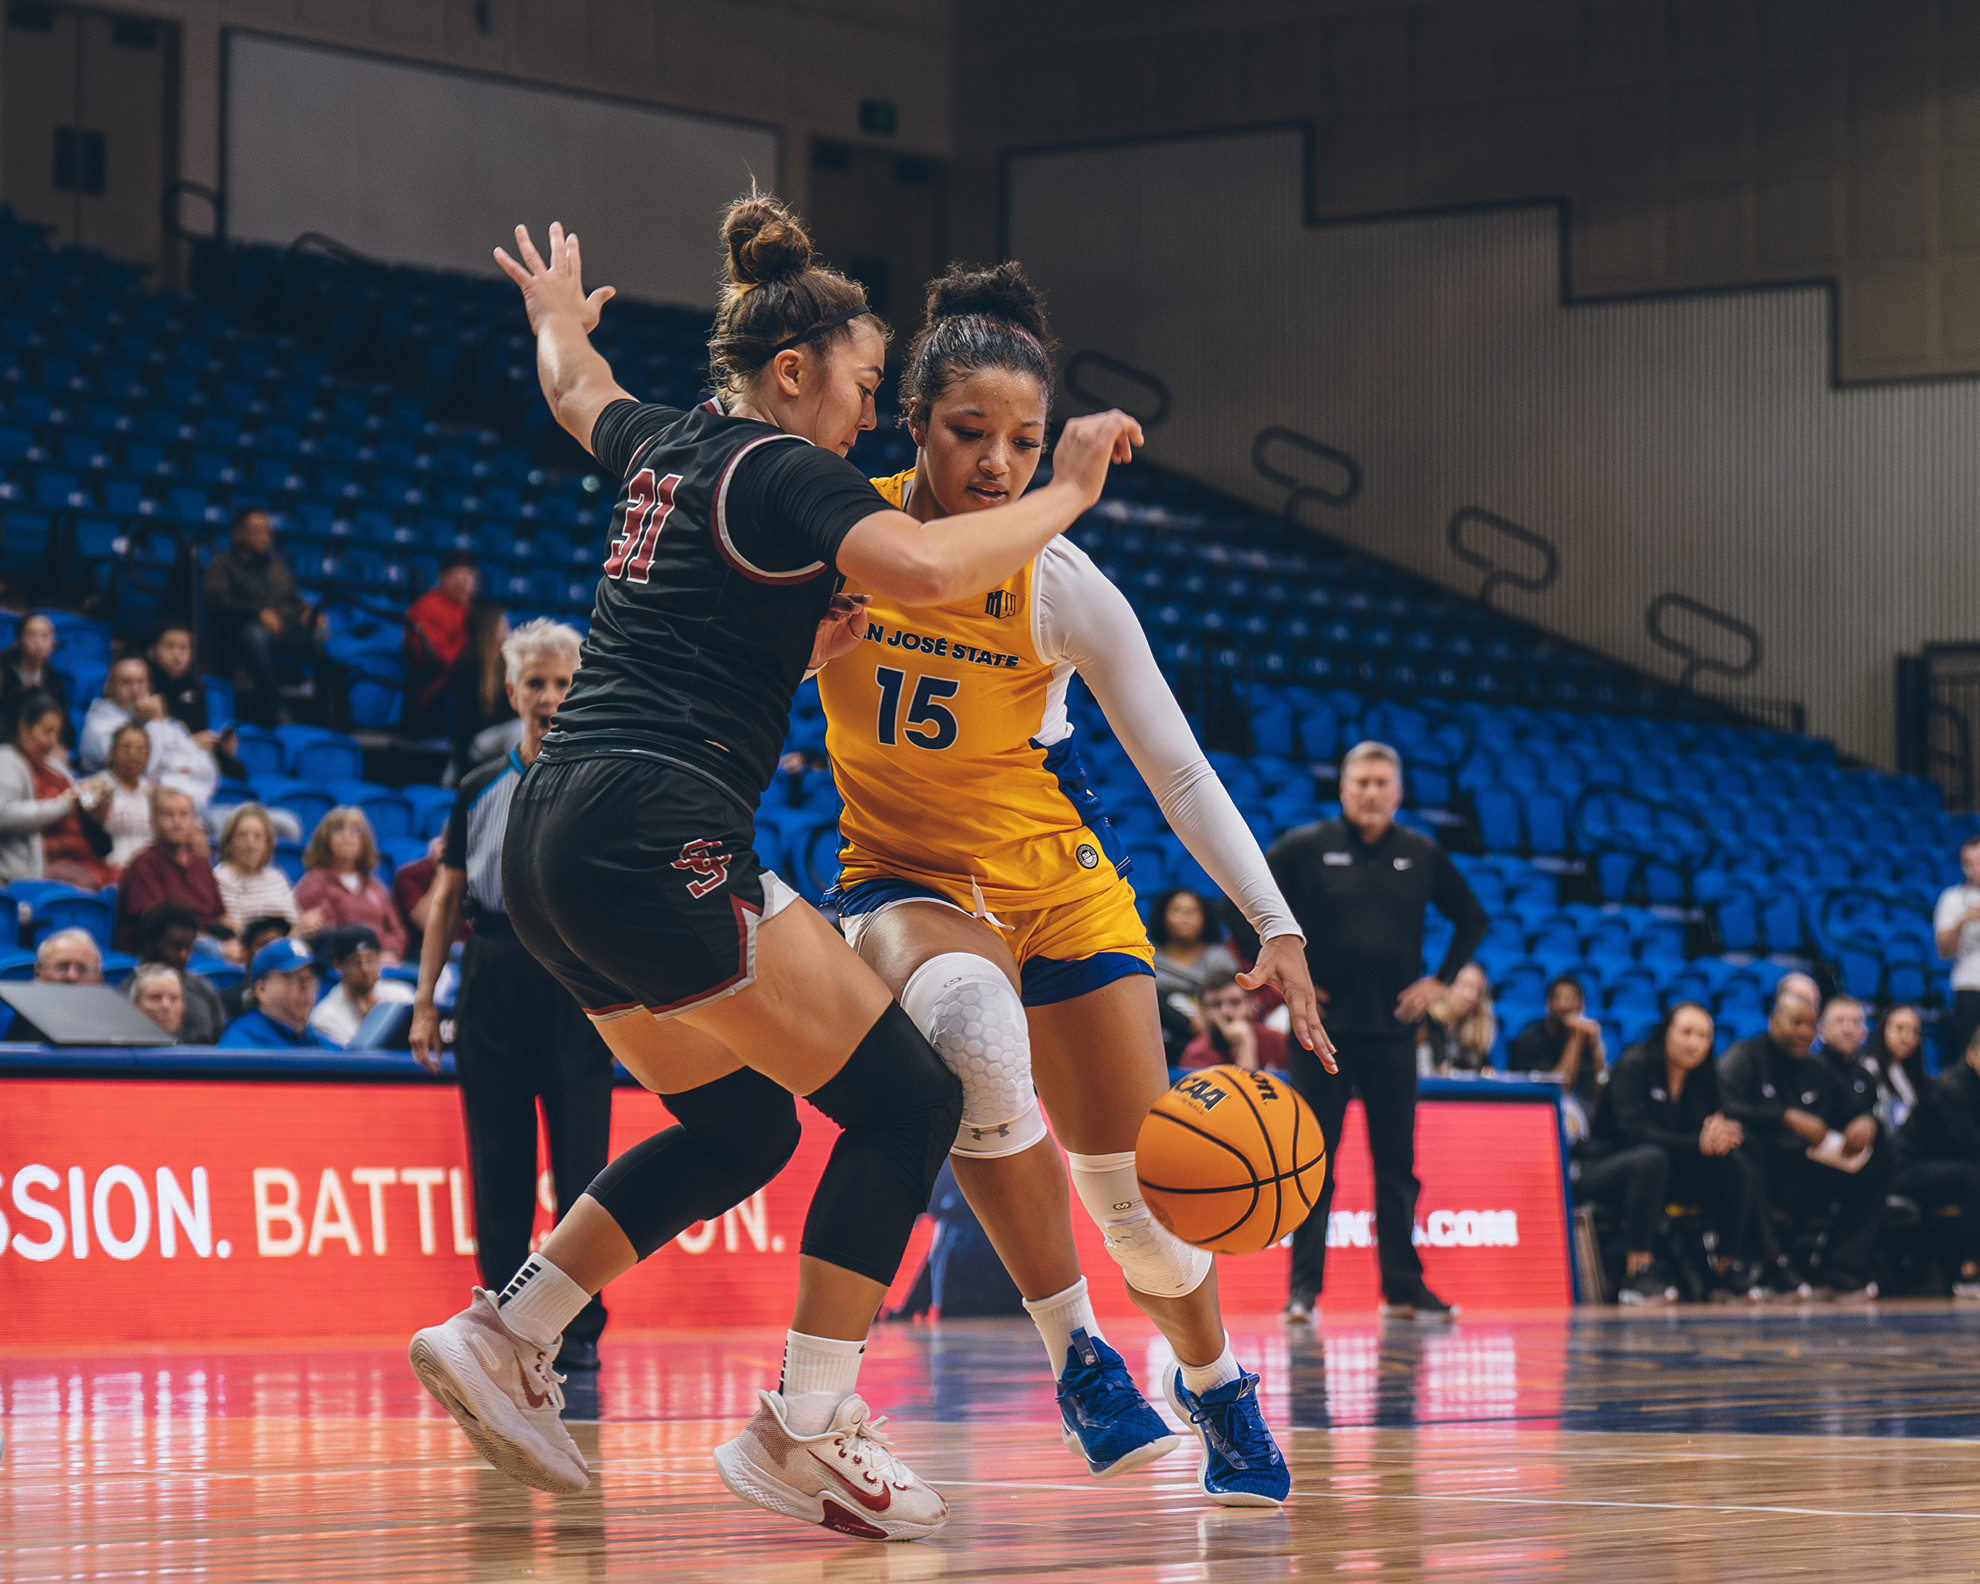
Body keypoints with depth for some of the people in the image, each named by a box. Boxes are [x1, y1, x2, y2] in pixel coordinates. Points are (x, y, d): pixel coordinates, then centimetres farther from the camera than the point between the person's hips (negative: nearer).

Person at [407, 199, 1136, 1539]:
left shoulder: (667, 447, 18)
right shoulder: (783, 474, -6)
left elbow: (575, 390, 42)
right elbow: (922, 568, -24)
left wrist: (559, 314, 63)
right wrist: (1066, 498, -11)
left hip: (551, 843, 10)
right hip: (653, 834, -10)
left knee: (738, 1124, 22)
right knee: (908, 1097, -6)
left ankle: (506, 1337, 18)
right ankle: (805, 1429, -8)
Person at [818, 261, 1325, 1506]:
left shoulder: (1061, 587, -16)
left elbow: (1179, 771, -11)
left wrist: (1276, 923, -20)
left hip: (1055, 879, 1)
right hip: (904, 874, -1)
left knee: (1137, 1191, -1)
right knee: (976, 1037, -36)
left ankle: (1214, 1383, 33)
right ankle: (1074, 1353, -22)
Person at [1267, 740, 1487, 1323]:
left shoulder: (1422, 856, 7)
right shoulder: (1304, 848, -2)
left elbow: (1472, 918, 18)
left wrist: (1441, 980, 8)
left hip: (1392, 1030, 3)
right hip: (1321, 1027, -2)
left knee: (1397, 1161, 5)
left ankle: (1403, 1287, 11)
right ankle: (1304, 1288, 2)